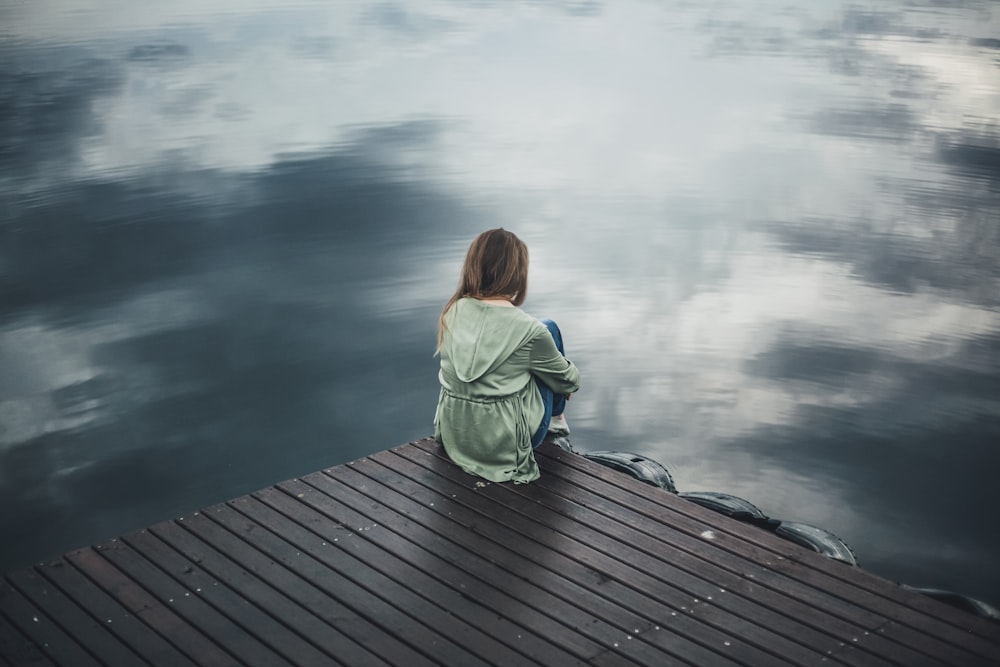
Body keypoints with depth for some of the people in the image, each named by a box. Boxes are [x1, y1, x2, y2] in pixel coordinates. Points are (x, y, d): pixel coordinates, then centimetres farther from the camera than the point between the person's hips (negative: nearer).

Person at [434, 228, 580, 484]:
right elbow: (567, 380, -3)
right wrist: (573, 377, 22)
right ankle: (556, 417, 35)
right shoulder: (528, 330, -21)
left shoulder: (451, 312, -7)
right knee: (549, 329, 14)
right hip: (505, 441, -5)